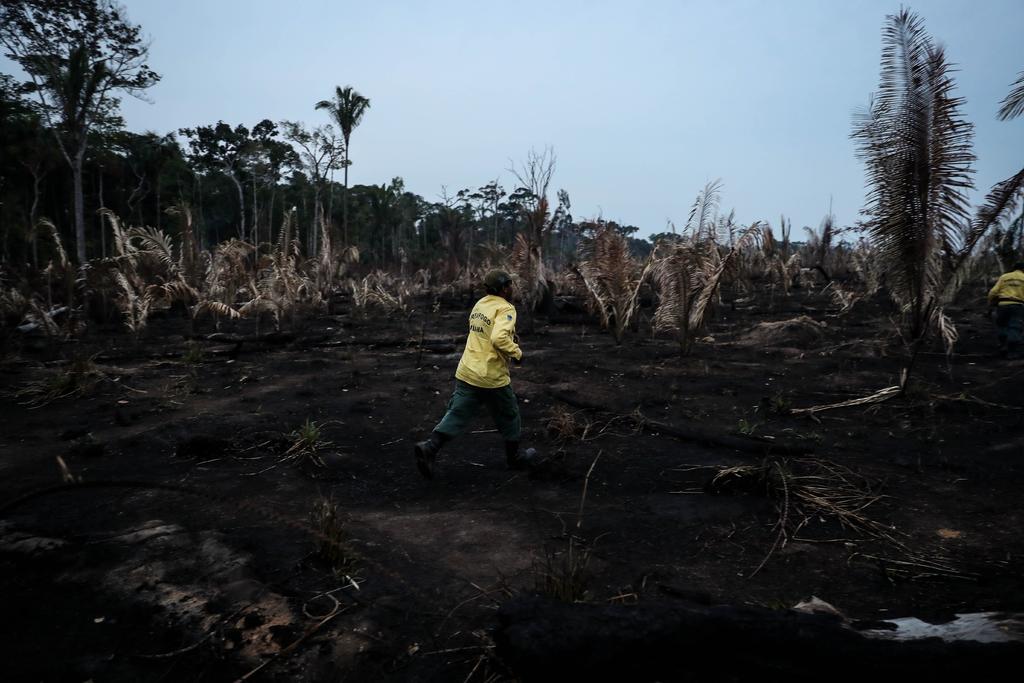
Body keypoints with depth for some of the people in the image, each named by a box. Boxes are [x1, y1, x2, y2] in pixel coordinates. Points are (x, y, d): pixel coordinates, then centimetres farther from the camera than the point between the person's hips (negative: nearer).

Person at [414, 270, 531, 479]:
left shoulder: (480, 304, 11)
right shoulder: (505, 308, -14)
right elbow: (499, 338, -29)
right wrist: (517, 353, -14)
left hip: (466, 373, 6)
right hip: (492, 377, -6)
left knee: (457, 414, 5)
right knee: (509, 415, 15)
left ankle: (429, 447, -13)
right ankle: (513, 457, 29)